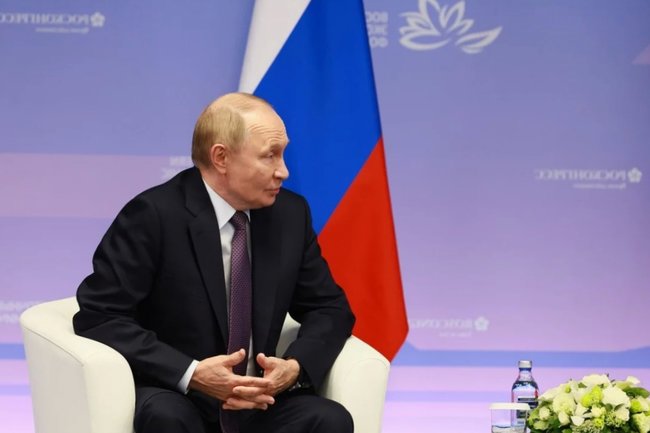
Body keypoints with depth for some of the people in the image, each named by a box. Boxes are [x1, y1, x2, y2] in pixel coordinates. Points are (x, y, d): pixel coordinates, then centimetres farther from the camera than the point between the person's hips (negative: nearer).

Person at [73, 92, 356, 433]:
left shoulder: (290, 214, 4)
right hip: (173, 398, -4)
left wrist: (295, 368, -12)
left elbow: (330, 309, 11)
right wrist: (191, 374, -25)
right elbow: (98, 317, -14)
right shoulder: (154, 215, -12)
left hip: (260, 401, 4)